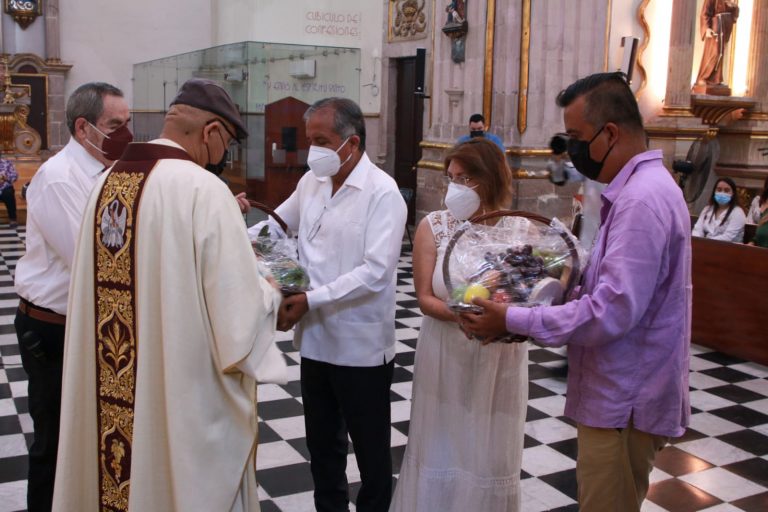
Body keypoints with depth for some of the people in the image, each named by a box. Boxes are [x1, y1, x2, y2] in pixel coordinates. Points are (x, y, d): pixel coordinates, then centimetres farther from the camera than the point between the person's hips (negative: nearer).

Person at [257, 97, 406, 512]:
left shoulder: (382, 193, -15)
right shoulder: (311, 182, 4)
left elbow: (376, 271, -22)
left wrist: (312, 299, -24)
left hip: (361, 345, -6)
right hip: (315, 338, 6)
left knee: (370, 447, 11)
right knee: (322, 442, 20)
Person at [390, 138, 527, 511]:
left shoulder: (521, 230, -5)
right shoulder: (433, 226, -5)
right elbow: (425, 298, -7)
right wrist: (463, 315, -24)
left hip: (500, 361, 0)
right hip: (445, 359, 0)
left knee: (490, 456, 12)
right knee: (442, 452, 12)